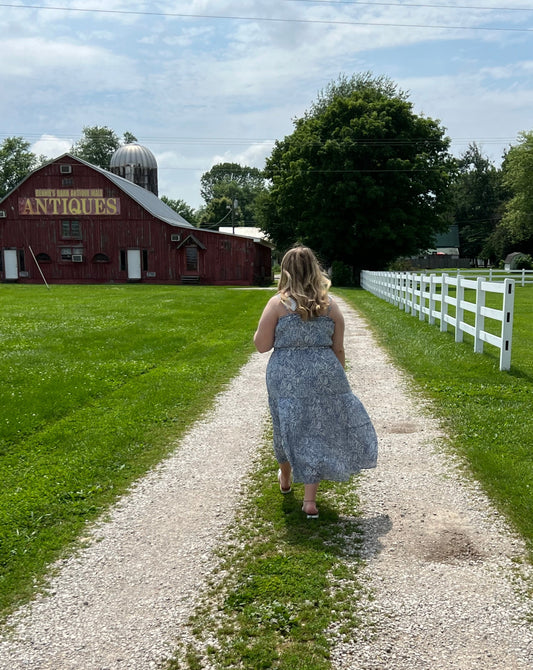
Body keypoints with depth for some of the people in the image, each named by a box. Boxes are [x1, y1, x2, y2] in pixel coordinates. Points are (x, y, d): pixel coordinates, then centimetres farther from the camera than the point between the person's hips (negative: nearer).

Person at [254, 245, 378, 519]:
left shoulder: (277, 303, -6)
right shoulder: (330, 305, 2)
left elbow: (261, 345, -5)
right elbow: (338, 349, 4)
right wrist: (338, 377, 18)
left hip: (286, 376, -1)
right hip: (324, 374, 1)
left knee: (289, 428, 19)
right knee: (318, 431, 9)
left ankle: (285, 479, 44)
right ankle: (309, 501, 11)